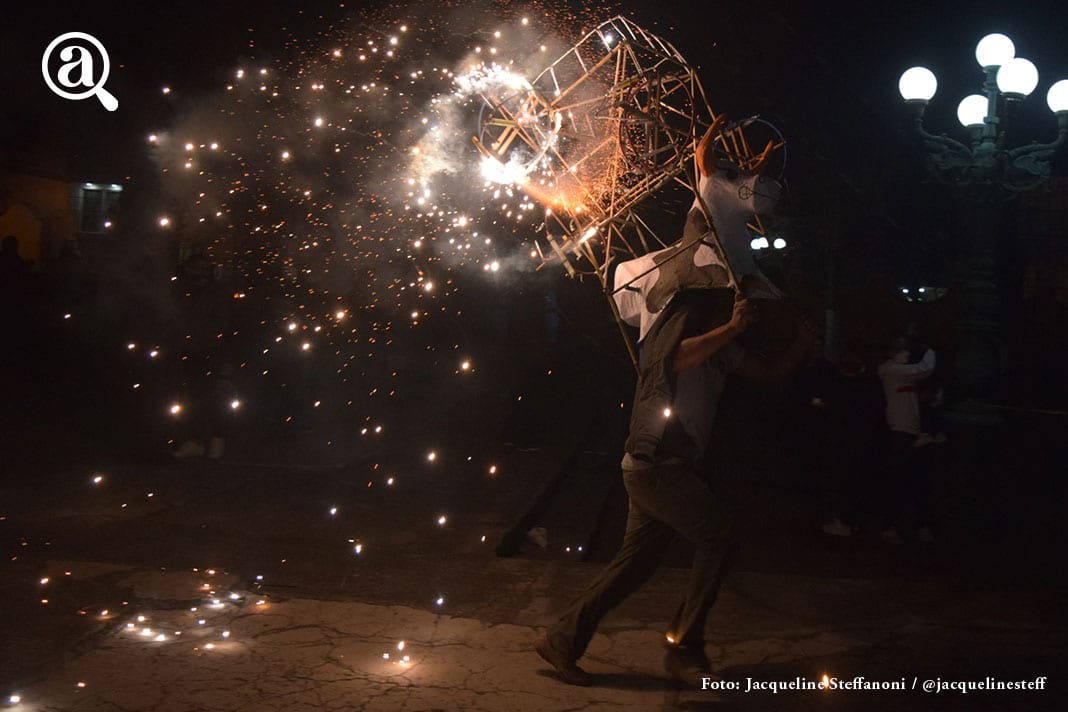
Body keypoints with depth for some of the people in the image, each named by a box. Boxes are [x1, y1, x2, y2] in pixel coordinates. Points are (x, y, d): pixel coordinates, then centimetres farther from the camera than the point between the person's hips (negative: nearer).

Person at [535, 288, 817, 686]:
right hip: (655, 462, -9)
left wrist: (802, 341, 7)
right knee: (716, 533, -14)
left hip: (666, 468, 9)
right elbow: (678, 357, -25)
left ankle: (563, 640, 15)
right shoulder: (683, 320, -4)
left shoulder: (722, 347, 21)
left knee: (636, 562, 9)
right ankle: (684, 649, -7)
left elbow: (771, 371, 22)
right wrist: (732, 328, -24)